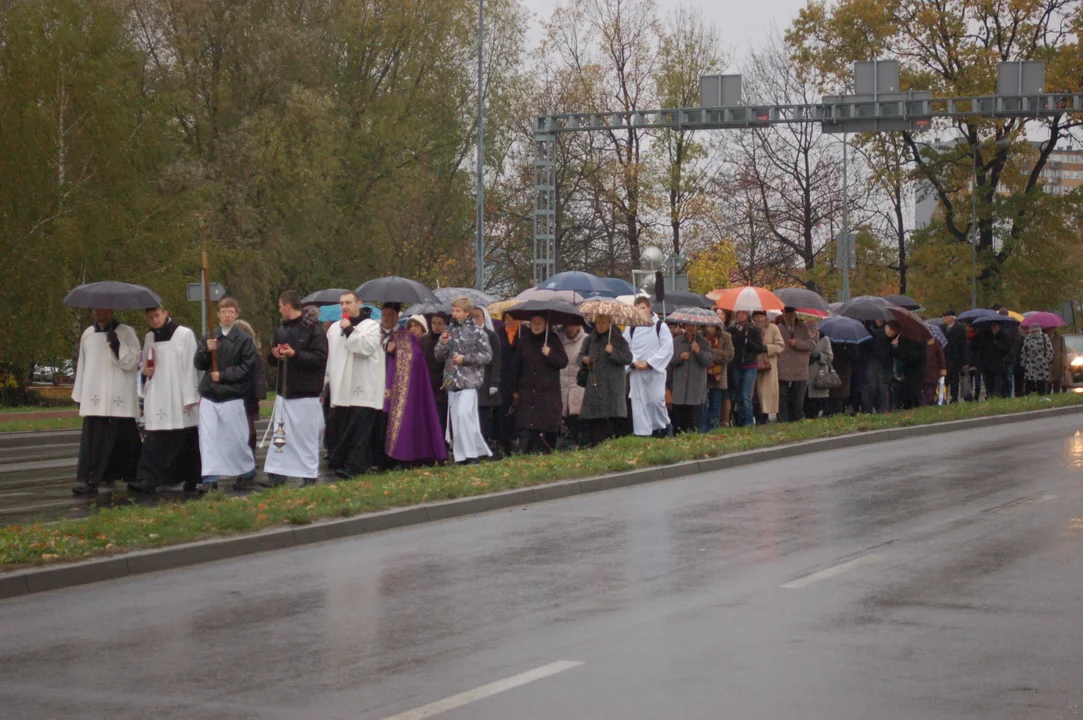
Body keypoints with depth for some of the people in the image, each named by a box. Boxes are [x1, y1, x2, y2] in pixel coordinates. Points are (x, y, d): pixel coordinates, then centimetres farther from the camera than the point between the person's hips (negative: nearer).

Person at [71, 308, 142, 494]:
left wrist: (117, 345, -21)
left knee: (123, 439, 1)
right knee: (92, 438, -6)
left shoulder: (126, 333, 2)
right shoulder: (88, 334, 14)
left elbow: (131, 361, -5)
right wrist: (79, 395, 18)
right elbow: (82, 365, 19)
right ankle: (88, 479, -8)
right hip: (94, 397, 3)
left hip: (118, 398, -3)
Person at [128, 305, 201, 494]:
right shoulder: (149, 338, 14)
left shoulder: (184, 334, -3)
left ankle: (191, 479, 5)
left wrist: (190, 397, -9)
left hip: (179, 397, -4)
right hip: (156, 397, 4)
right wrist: (144, 371, 2)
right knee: (155, 439, -5)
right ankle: (147, 479, -9)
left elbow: (190, 366, -5)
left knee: (186, 439, -1)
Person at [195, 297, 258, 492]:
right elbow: (198, 364, 9)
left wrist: (223, 375, -12)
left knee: (236, 437, 4)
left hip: (233, 396, -3)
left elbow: (247, 367, -6)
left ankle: (248, 470, 24)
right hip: (209, 395, 3)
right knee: (208, 437, -3)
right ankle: (210, 478, -1)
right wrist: (207, 350, -10)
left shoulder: (244, 340, -2)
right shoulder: (208, 337, 10)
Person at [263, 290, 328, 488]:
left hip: (305, 394, -7)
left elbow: (320, 359, -15)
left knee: (306, 436, -1)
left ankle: (310, 477, 7)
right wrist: (275, 354, 0)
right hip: (284, 391, 7)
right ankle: (276, 474, 8)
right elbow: (272, 359, 23)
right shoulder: (281, 329, 14)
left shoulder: (312, 329, -9)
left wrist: (295, 354, -22)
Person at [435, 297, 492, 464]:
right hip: (452, 380, 6)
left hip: (469, 380, -6)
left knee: (464, 414, -18)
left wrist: (465, 358, -11)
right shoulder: (449, 331, 14)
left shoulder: (475, 331, -2)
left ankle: (470, 454, -11)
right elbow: (439, 357, 16)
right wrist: (443, 344, -4)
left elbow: (487, 355, -3)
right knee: (454, 417, 3)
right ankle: (480, 450, 10)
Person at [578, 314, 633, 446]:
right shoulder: (590, 340, 15)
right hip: (593, 384, 4)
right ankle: (593, 444, 4)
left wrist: (613, 352, -17)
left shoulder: (618, 339, 2)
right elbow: (579, 358, 19)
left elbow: (628, 359, -5)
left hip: (612, 386, -4)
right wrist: (583, 360, -3)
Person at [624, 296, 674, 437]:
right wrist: (634, 362, -12)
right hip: (636, 371, 3)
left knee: (656, 400, -8)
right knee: (639, 402, 0)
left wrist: (649, 363, -12)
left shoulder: (660, 326, -1)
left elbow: (667, 348, -7)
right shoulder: (631, 328, 8)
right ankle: (643, 433, 4)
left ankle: (662, 426, 15)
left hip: (655, 370, -3)